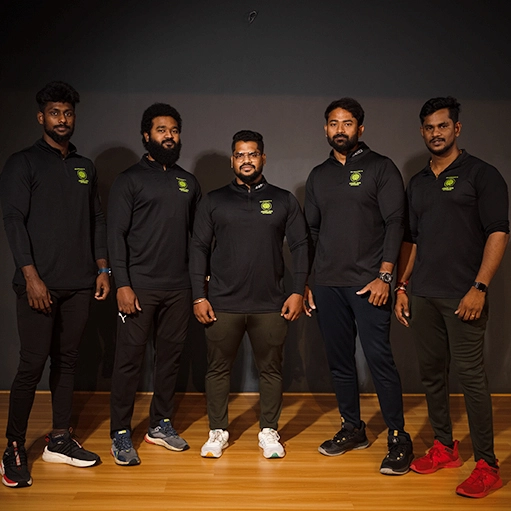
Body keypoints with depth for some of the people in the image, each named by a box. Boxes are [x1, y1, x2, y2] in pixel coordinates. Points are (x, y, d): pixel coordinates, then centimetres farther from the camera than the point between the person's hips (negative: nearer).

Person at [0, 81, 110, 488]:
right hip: (40, 283, -5)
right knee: (33, 364, -3)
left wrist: (102, 268, 9)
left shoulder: (85, 167, 16)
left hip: (79, 285, 5)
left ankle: (60, 440, 20)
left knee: (67, 360, 10)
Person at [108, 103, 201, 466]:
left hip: (179, 287, 5)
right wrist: (123, 284, -14)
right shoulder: (130, 180, 1)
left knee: (171, 355, 9)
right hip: (139, 286, -4)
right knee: (130, 358, -2)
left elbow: (198, 234, 18)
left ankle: (161, 425, 23)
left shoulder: (188, 183, 15)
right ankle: (121, 433, 10)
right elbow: (116, 234, -5)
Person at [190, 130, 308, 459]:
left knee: (271, 370, 8)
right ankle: (218, 432, 23)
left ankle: (269, 432, 24)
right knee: (218, 369, 7)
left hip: (271, 305, 0)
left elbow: (300, 246, 6)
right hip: (223, 304, 0)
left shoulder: (284, 201, 7)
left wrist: (298, 292, -2)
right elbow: (199, 249, 6)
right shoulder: (214, 201, 7)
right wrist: (199, 296, -1)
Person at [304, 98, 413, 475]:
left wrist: (384, 276, -14)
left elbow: (394, 223, -5)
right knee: (339, 361, 10)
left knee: (379, 359, -7)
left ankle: (399, 439, 5)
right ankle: (352, 429, 25)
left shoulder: (380, 168, 2)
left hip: (367, 283, -5)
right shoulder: (319, 175, 16)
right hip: (327, 284, 5)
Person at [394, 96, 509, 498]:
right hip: (423, 296, 6)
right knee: (432, 373, 11)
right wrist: (402, 287, 11)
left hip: (462, 296, -6)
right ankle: (445, 447, 26)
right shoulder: (417, 183, 16)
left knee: (471, 376, -4)